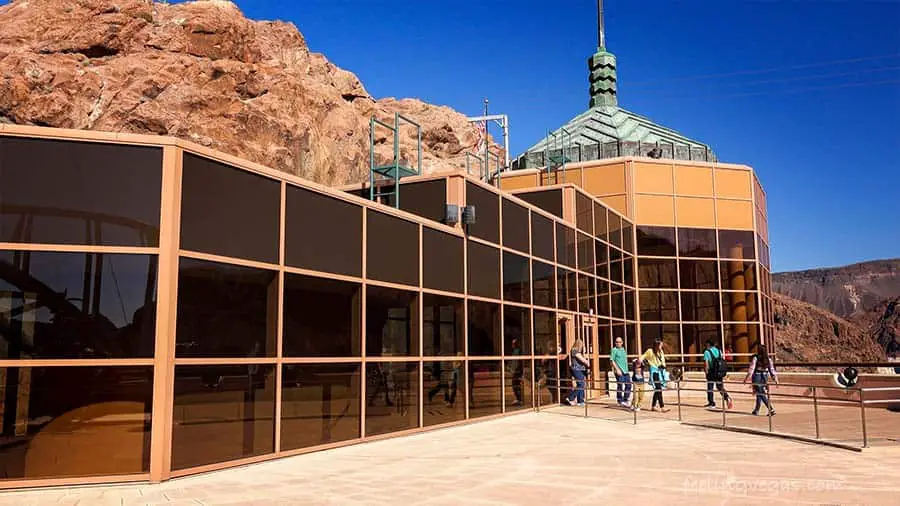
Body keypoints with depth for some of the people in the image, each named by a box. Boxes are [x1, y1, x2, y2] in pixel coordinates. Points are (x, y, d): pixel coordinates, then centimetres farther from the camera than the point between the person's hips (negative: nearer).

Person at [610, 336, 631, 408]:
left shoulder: (623, 349, 16)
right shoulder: (614, 350, -5)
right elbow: (612, 360, -10)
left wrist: (626, 369, 19)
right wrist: (617, 369, -17)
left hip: (625, 370, 7)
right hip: (619, 371, -7)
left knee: (628, 385, 7)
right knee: (620, 386, -4)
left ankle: (625, 400, 17)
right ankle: (620, 401, 5)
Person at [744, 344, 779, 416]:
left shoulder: (756, 358, -9)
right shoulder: (769, 359, 3)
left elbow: (752, 368, -13)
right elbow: (772, 369, 4)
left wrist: (747, 377, -12)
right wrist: (775, 379, 9)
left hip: (757, 376, -5)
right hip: (765, 376, 5)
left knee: (761, 394, -1)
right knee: (759, 393, 15)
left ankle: (771, 409, -11)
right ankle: (756, 411, 23)